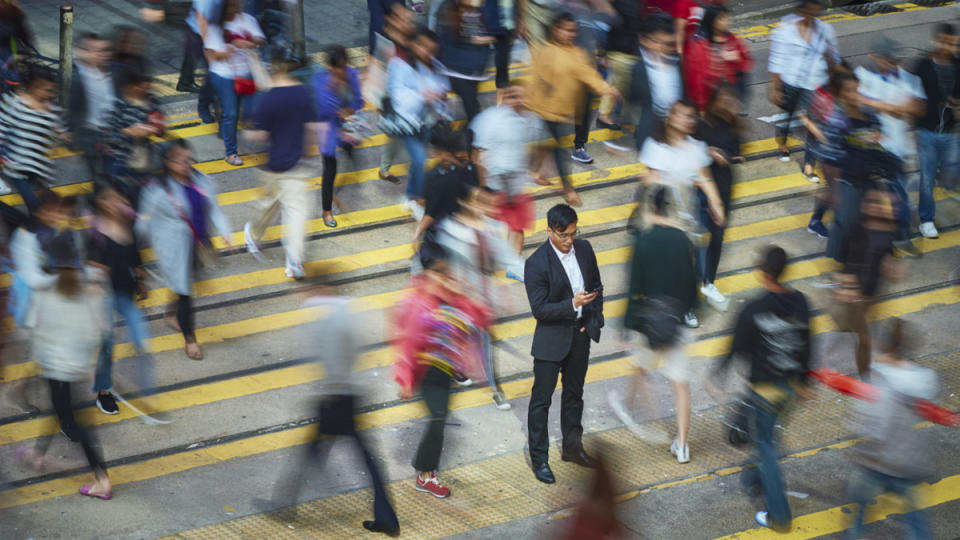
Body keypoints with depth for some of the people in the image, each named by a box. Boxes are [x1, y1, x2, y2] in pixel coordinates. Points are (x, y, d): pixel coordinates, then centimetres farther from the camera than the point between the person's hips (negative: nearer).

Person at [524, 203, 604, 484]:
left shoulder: (584, 248, -2)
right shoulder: (536, 263, -21)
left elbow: (597, 286, 11)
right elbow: (539, 309, -20)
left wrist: (594, 319, 1)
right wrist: (572, 305, -30)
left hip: (580, 334, 6)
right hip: (552, 337, -6)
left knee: (574, 392, 20)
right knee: (541, 398, 2)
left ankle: (572, 446, 35)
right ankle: (539, 458, 10)